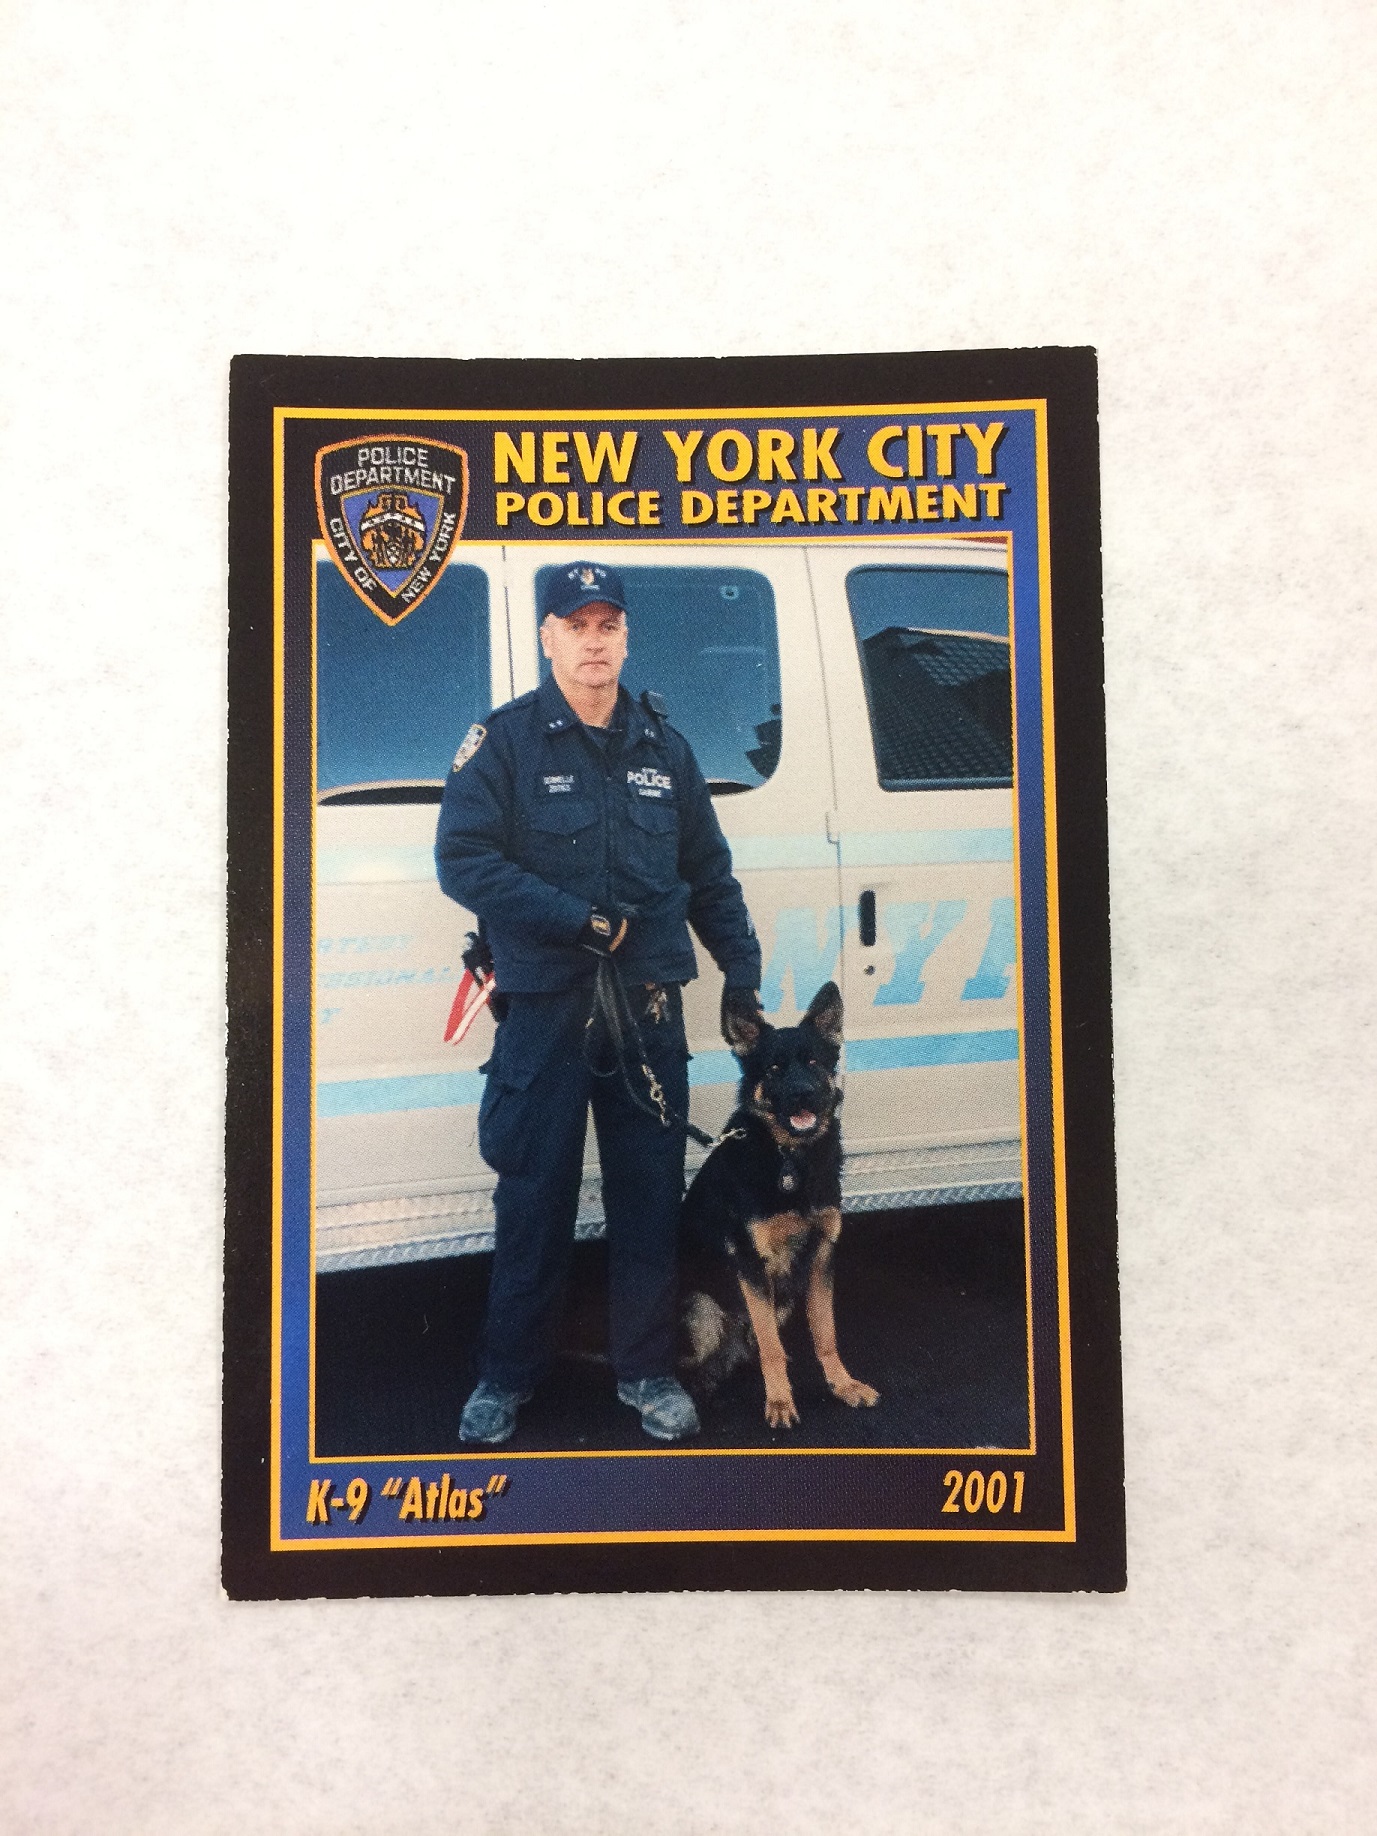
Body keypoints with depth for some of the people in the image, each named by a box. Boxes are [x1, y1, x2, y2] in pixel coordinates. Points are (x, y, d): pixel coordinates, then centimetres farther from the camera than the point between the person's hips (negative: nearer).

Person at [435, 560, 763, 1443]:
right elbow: (464, 860, -11)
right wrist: (585, 922, -15)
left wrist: (741, 975, 12)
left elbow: (711, 875, 15)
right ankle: (507, 1378, 23)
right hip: (545, 1007, -3)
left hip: (650, 1008, 3)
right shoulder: (504, 740, -2)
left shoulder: (664, 747, 10)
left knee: (651, 1195, 9)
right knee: (535, 1198, 5)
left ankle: (647, 1370, 26)